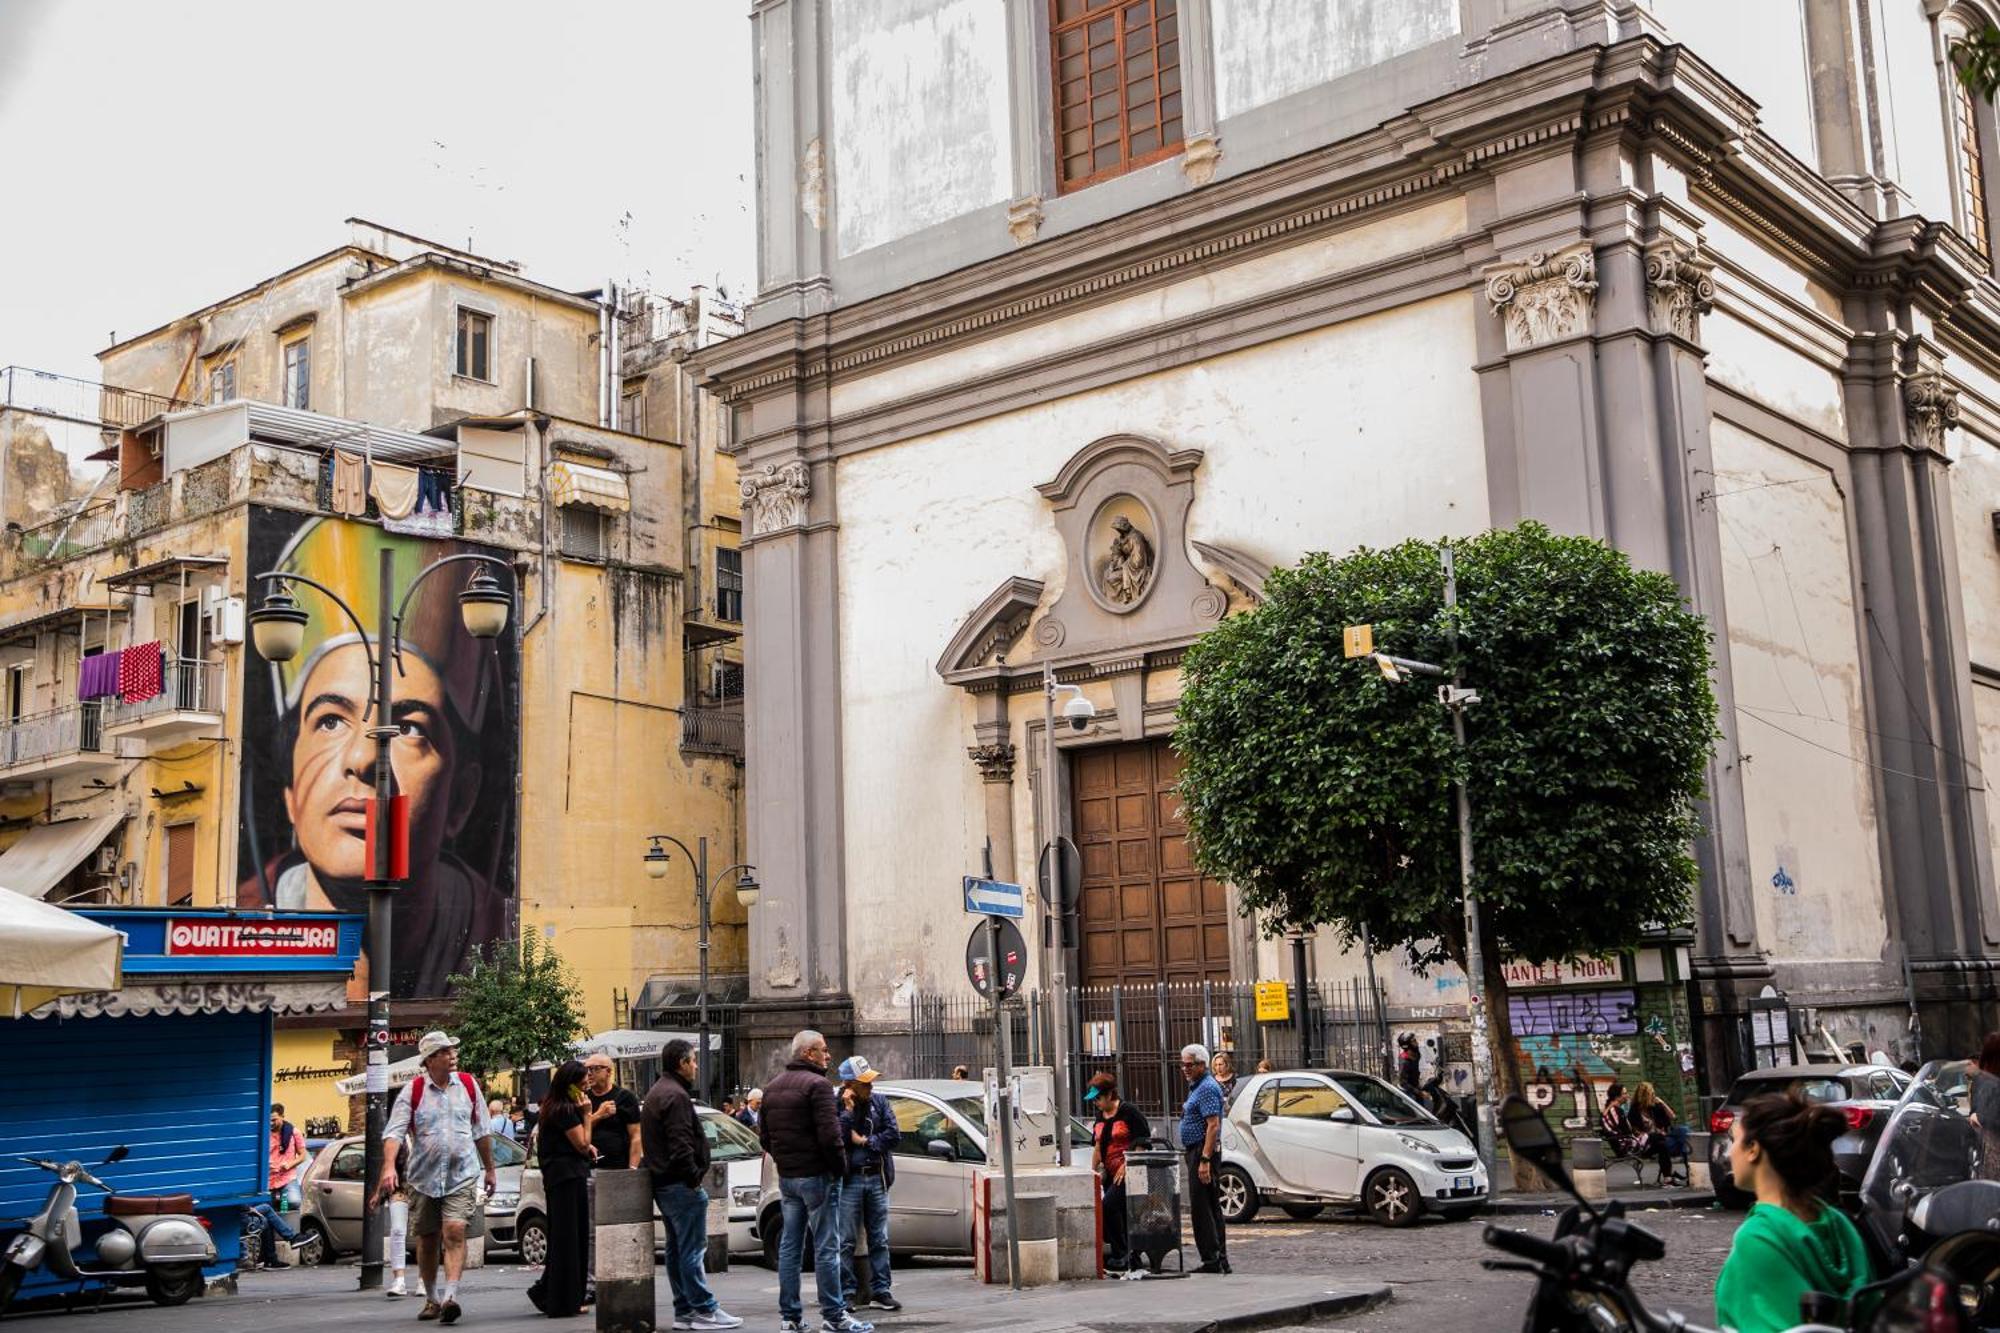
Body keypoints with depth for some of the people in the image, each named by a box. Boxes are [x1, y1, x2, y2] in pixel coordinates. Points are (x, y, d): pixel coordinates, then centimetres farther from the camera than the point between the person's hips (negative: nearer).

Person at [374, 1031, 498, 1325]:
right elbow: (394, 1132, -11)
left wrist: (490, 1169, 16)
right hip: (423, 1176, 0)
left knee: (455, 1232, -18)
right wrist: (389, 1167, -26)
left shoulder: (468, 1085, 5)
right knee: (427, 1241, 10)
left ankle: (450, 1296, -22)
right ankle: (431, 1299, 27)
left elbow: (482, 1131, 14)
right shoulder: (413, 1090, -2)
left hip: (462, 1174, 0)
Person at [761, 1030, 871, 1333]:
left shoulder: (773, 1087, 14)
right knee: (826, 1248, -4)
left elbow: (764, 1135, 18)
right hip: (817, 1176, -8)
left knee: (789, 1246, 11)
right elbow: (829, 1135, -21)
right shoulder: (817, 1084, -14)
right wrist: (840, 1167, -9)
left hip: (786, 1178, 8)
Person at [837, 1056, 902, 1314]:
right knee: (846, 1241, -1)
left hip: (877, 1178, 4)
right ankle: (848, 1292, 7)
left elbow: (894, 1135, -1)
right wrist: (848, 1110, -18)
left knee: (879, 1239, 7)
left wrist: (865, 1141, -9)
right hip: (849, 1179, -4)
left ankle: (880, 1292, 13)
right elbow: (834, 1139, -18)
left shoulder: (880, 1102, 6)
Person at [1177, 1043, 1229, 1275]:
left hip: (1202, 1152, -11)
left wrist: (1204, 1160, -27)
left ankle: (1211, 1259, -9)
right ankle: (1220, 1259, 16)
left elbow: (1213, 1126, -22)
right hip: (1195, 1151, 11)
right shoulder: (1196, 1087, 18)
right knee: (1211, 1206, 12)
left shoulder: (1207, 1088, -14)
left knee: (1201, 1207, -10)